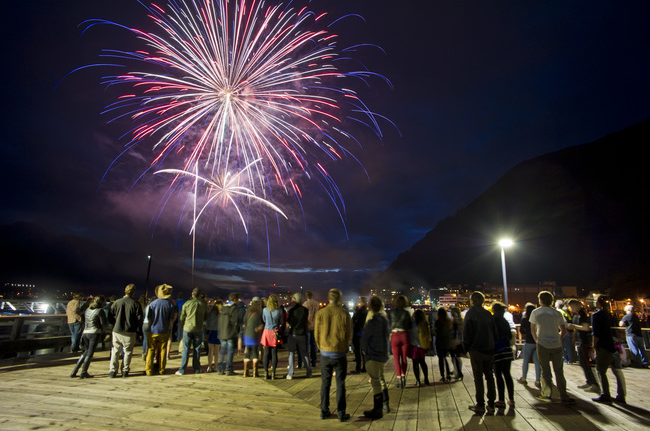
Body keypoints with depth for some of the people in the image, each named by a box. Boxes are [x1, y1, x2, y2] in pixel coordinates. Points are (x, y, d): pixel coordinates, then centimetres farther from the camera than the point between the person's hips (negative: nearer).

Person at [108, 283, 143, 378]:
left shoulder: (116, 303, -2)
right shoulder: (136, 304, -8)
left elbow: (110, 317, 2)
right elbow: (140, 318, -8)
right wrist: (135, 326, 11)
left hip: (117, 330, 2)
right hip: (130, 332, -2)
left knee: (115, 351, 14)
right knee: (128, 352, 10)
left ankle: (112, 370, 12)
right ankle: (125, 370, 14)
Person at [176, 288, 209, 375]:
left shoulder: (187, 303, -4)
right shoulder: (204, 304, -1)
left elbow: (182, 317, 1)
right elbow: (205, 318, 8)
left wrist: (182, 325, 17)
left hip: (187, 328, -1)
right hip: (198, 329, 1)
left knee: (186, 349, 5)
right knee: (197, 349, 9)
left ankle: (182, 370, 7)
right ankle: (197, 369, 15)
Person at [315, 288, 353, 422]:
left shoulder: (320, 313, -7)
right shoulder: (345, 314, -10)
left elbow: (317, 334, 0)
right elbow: (349, 336, -3)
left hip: (325, 353, 2)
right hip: (340, 354, -1)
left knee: (325, 383, 14)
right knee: (340, 384, 9)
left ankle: (324, 411, 23)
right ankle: (341, 413, 15)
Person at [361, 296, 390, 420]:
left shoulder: (372, 322, -21)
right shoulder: (385, 320, 3)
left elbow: (364, 339, -14)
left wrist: (364, 350, 4)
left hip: (373, 356, -8)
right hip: (383, 354, 8)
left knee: (375, 383, 1)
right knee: (381, 380, 22)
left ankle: (377, 410, 9)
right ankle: (385, 406, 32)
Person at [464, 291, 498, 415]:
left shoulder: (471, 312, -8)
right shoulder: (488, 314, 5)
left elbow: (466, 331, -11)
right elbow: (494, 331, 8)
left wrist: (466, 347, 2)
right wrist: (492, 345, 16)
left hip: (476, 349, -4)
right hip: (489, 349, 4)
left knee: (478, 377, 2)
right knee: (489, 376, 11)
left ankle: (480, 405, 6)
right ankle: (491, 405, 15)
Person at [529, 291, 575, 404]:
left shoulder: (535, 312, -1)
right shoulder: (557, 313, 3)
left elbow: (533, 329, 5)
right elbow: (563, 331, 6)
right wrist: (558, 340, 17)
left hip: (543, 345, -2)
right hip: (556, 345, 2)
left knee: (545, 370, 6)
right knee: (559, 371, 8)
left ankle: (546, 394, 10)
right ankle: (564, 396, 11)